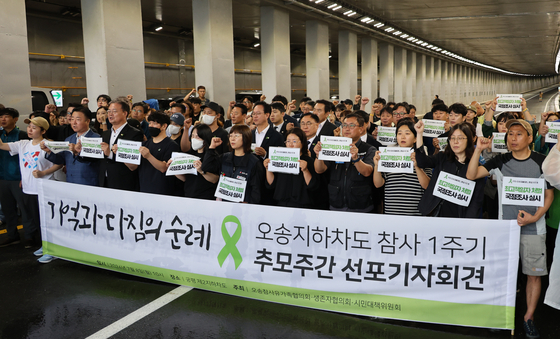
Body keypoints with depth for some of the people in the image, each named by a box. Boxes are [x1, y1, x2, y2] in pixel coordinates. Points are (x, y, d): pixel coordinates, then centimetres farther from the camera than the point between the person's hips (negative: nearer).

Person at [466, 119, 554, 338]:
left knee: (534, 274, 4)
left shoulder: (541, 162, -3)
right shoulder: (501, 161, 1)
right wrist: (478, 150, -16)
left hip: (533, 229, -1)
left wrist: (535, 217, -11)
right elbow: (471, 175, -6)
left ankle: (529, 318, 20)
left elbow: (549, 194, 3)